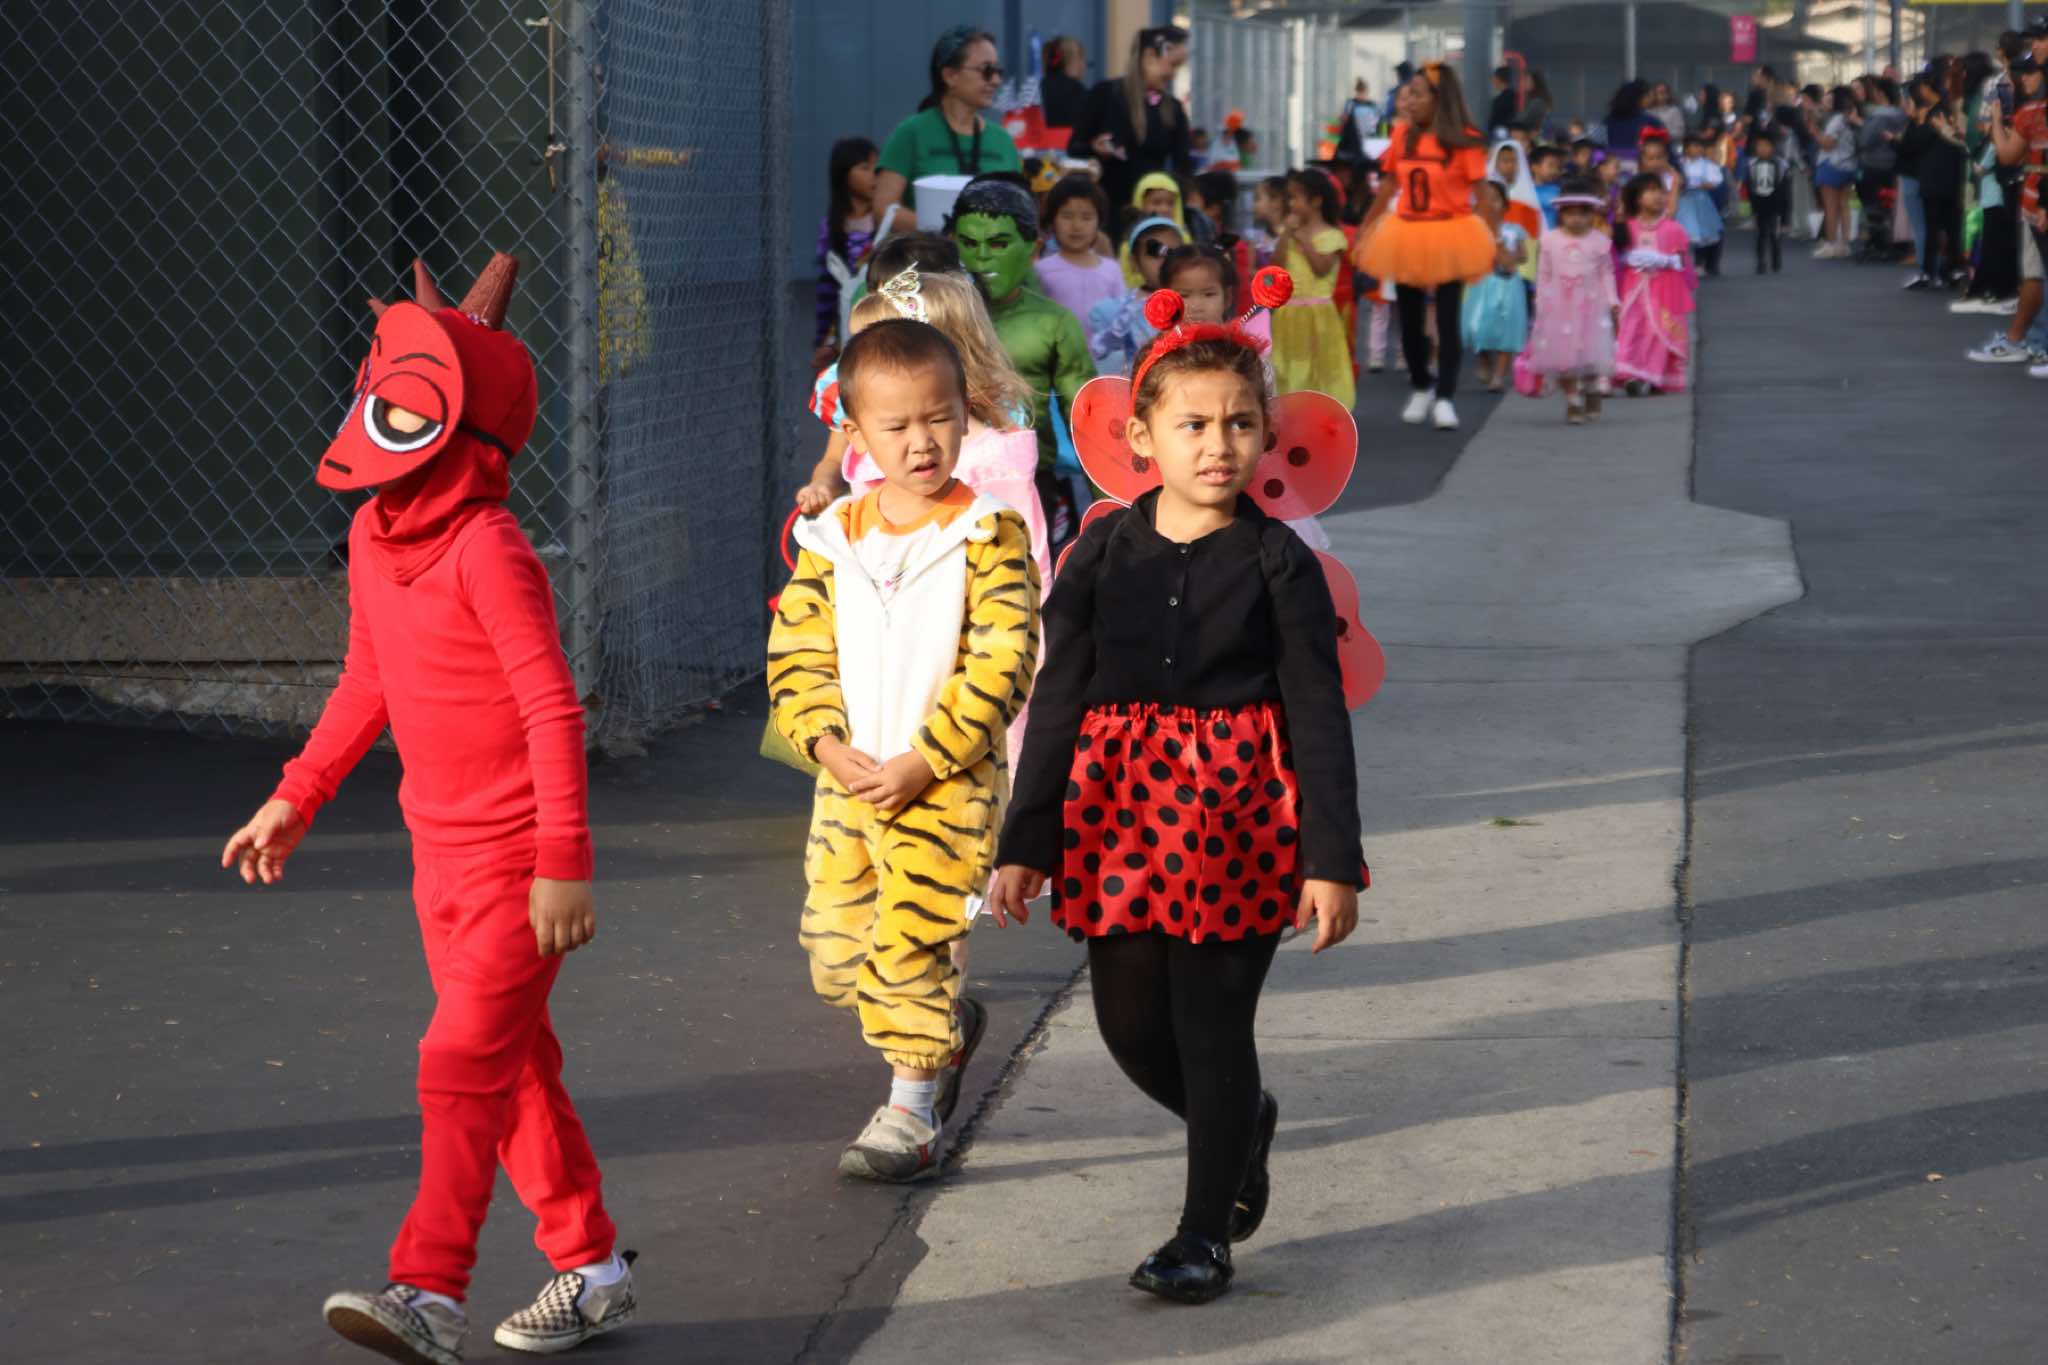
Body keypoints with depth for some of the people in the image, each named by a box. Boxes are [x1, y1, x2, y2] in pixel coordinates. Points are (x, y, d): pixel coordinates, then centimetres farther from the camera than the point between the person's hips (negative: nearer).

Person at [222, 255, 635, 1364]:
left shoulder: (487, 552, -19)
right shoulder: (374, 538, 7)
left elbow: (554, 709, -21)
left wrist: (563, 862, -22)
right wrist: (296, 800, 20)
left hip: (515, 856, -9)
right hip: (439, 847, 9)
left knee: (466, 1061, -13)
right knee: (513, 1062, 14)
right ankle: (592, 1268, 25)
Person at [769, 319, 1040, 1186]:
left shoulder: (990, 538, -9)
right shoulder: (832, 541, 5)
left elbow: (1000, 667, -14)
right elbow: (795, 654, 6)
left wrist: (921, 762, -18)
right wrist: (828, 746, -10)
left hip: (945, 786, -5)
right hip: (847, 782, 5)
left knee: (909, 946, -7)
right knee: (835, 953, 9)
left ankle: (912, 1113, 7)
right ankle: (947, 1027, 36)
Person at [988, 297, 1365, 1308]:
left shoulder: (1278, 564, -4)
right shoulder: (1102, 555, 2)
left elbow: (1317, 715, -5)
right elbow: (1058, 704, 4)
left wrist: (1330, 859, -10)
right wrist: (1026, 844, 2)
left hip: (1236, 817, -3)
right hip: (1120, 813, 3)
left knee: (1213, 1025, 0)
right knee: (1131, 1025, 10)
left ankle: (1205, 1232, 14)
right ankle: (1242, 1125, 40)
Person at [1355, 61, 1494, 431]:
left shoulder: (1463, 141, -10)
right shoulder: (1403, 134, 2)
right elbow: (1389, 185, 11)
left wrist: (1494, 241, -15)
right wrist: (1365, 228, 14)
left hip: (1448, 238, -4)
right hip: (1408, 237, 5)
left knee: (1447, 321, -2)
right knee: (1409, 320, 12)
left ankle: (1444, 399, 4)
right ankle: (1420, 388, 30)